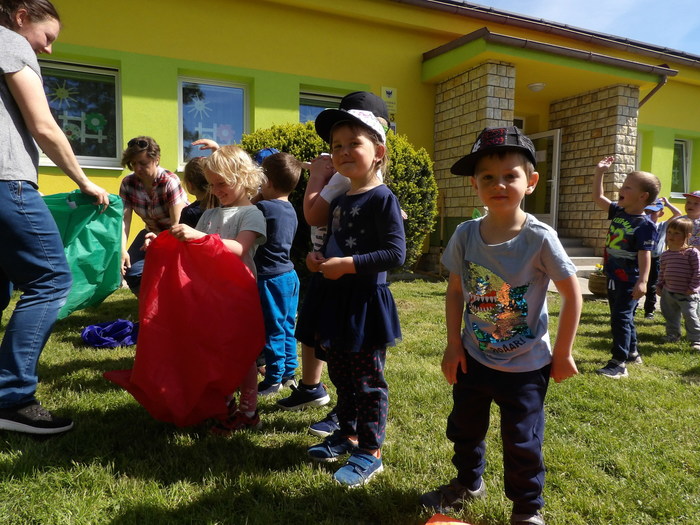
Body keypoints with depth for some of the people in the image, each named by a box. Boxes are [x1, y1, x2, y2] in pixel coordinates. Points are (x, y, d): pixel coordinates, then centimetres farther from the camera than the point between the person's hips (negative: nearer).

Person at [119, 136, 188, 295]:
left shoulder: (170, 182, -24)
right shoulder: (128, 183, -10)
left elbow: (176, 224, -27)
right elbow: (124, 220, -16)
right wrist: (122, 250, -32)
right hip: (153, 232, 5)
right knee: (131, 270, -10)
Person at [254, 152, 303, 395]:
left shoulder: (264, 208, -19)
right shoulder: (290, 210, 7)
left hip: (271, 279, -8)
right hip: (289, 275, 8)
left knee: (272, 330, 4)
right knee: (287, 327, 17)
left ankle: (274, 379, 16)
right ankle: (288, 373, 29)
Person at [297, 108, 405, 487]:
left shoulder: (382, 199, -13)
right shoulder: (338, 201, 13)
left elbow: (396, 253, -20)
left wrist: (347, 265, -21)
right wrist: (319, 258, 4)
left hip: (366, 302, -8)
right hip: (335, 299, 8)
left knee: (367, 381, 4)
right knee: (341, 375, 19)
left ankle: (369, 453, 18)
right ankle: (347, 434, 37)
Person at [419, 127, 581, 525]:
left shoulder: (540, 238, -20)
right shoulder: (466, 235, -9)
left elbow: (573, 294, -11)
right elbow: (456, 290, 1)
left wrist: (563, 353, -7)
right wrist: (454, 344, -1)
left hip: (526, 365, -4)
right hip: (474, 358, 4)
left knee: (522, 442, 10)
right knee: (464, 429, 22)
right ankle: (468, 483, 49)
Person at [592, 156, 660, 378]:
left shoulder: (645, 225, -17)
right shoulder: (618, 212, 5)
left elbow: (645, 254, -21)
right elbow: (598, 197, 15)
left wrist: (643, 280, -29)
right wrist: (599, 172, 6)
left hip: (629, 280, -8)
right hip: (613, 277, 8)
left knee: (621, 318, -6)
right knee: (622, 317, 19)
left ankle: (619, 364, -1)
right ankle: (632, 352, 36)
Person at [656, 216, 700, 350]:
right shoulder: (665, 254, 6)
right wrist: (659, 286, 11)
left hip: (686, 294, -6)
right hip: (668, 292, 6)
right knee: (670, 316, 17)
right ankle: (672, 335, 34)